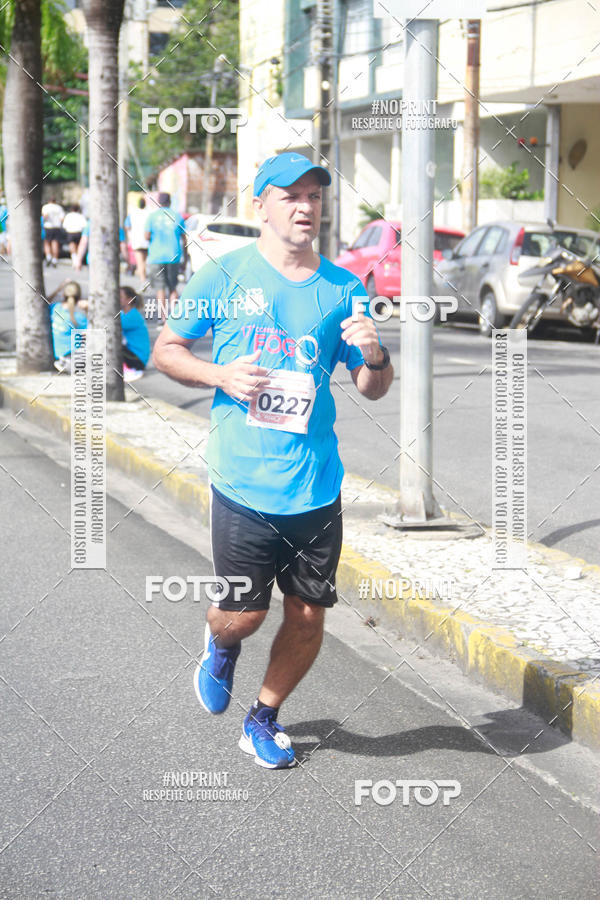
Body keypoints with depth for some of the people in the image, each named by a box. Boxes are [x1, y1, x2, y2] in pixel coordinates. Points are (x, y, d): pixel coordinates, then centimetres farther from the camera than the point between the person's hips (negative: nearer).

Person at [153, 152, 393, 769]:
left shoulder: (342, 288, 6)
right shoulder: (223, 277, -1)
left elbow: (374, 389, 11)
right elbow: (165, 350, 7)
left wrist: (375, 357, -12)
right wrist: (220, 376, -10)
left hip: (316, 487, 3)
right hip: (242, 484, -3)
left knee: (308, 615, 6)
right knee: (244, 613, 1)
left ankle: (264, 719, 31)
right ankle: (220, 646, 39)